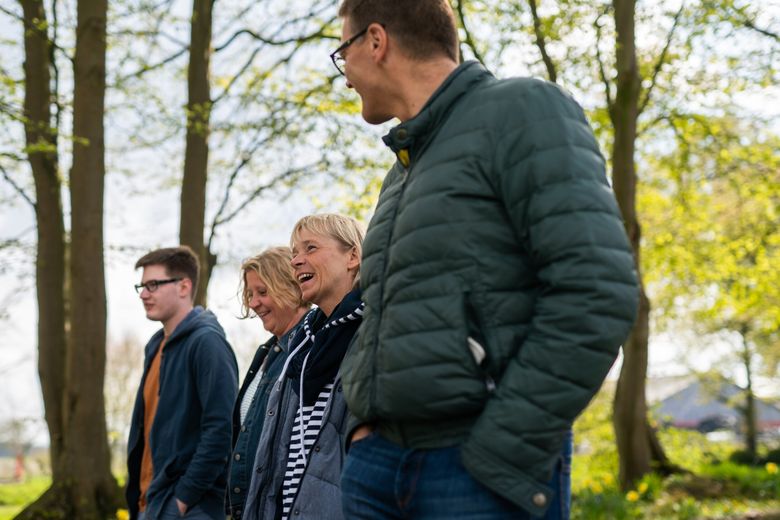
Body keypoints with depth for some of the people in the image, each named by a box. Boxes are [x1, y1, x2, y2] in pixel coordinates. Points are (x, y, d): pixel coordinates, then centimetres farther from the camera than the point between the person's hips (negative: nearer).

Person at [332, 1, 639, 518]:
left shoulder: (524, 110, -5)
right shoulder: (402, 174, 19)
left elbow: (598, 291, -16)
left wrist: (498, 459, -17)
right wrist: (364, 422, 7)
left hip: (487, 473, -7)